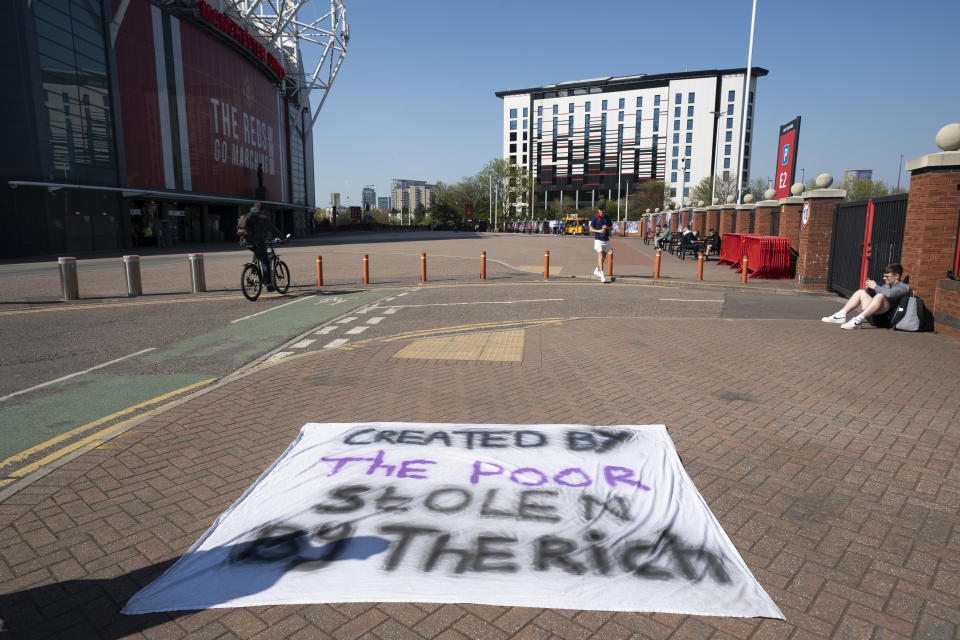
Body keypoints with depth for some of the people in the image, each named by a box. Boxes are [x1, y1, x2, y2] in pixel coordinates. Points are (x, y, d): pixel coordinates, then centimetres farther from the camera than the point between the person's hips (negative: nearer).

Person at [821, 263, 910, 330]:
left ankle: (858, 320, -41)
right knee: (860, 292, 11)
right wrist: (868, 288, 11)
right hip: (874, 317, 8)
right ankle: (841, 315, -8)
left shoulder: (904, 287, 3)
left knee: (880, 296, -33)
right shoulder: (887, 285, 27)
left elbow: (890, 294, -19)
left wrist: (875, 286, -6)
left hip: (886, 318, -8)